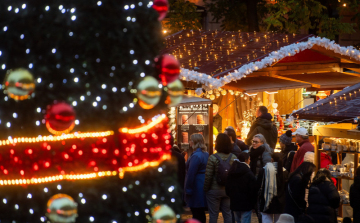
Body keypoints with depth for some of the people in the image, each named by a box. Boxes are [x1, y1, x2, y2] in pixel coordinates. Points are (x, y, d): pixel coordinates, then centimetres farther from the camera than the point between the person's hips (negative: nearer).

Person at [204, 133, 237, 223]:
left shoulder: (213, 158, -15)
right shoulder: (233, 157, -1)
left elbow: (208, 176, -12)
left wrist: (206, 189, 0)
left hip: (214, 190, -4)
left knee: (213, 215, 3)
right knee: (228, 214, 11)